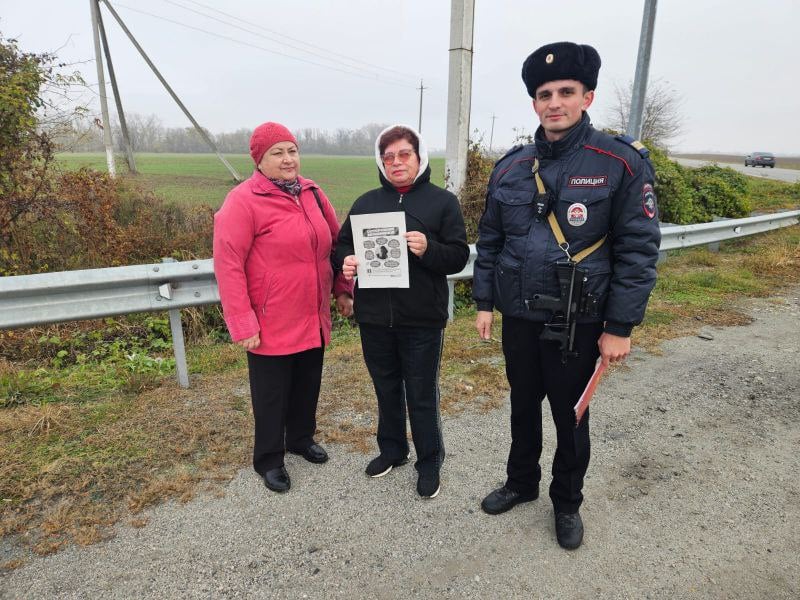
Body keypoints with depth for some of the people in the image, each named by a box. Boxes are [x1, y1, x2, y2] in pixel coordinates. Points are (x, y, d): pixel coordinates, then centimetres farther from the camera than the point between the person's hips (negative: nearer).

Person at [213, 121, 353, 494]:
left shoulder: (311, 193, 6)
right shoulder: (243, 201, -14)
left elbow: (336, 241, 14)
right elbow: (227, 264, -17)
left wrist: (343, 289, 11)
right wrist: (242, 324, -19)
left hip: (313, 319, 6)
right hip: (272, 324, -6)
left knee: (308, 385, 21)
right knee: (272, 393, 11)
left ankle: (301, 439, 45)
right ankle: (269, 459, 33)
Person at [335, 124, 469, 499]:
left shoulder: (443, 201, -2)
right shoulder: (366, 202, 9)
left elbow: (459, 256, -5)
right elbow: (343, 242, 13)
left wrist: (429, 249, -24)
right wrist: (346, 261, -10)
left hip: (422, 319, -3)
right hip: (374, 317, 4)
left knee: (422, 394, 8)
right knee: (386, 388, 19)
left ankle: (429, 461, 29)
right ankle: (392, 450, 40)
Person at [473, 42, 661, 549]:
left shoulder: (622, 163, -10)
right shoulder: (511, 168, 2)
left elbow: (638, 250, -10)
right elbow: (489, 241, 8)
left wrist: (620, 327, -12)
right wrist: (484, 303, 6)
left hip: (578, 324, -3)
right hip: (518, 318, 4)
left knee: (570, 417, 13)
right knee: (524, 407, 19)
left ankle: (568, 502, 38)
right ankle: (521, 483, 43)